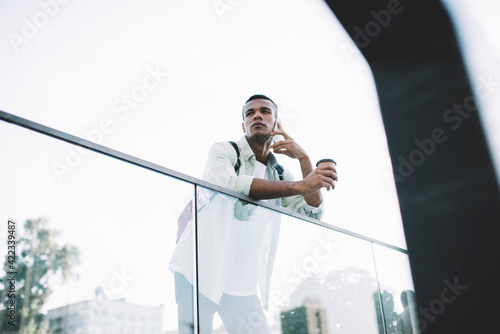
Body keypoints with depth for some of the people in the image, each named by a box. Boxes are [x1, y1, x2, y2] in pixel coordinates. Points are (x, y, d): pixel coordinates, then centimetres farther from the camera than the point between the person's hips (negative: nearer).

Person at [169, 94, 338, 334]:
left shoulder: (280, 175, 15)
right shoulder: (223, 151, 0)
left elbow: (313, 212, 4)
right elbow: (230, 183, -24)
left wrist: (304, 158, -3)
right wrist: (301, 186, -27)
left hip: (241, 283, 5)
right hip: (200, 269, -4)